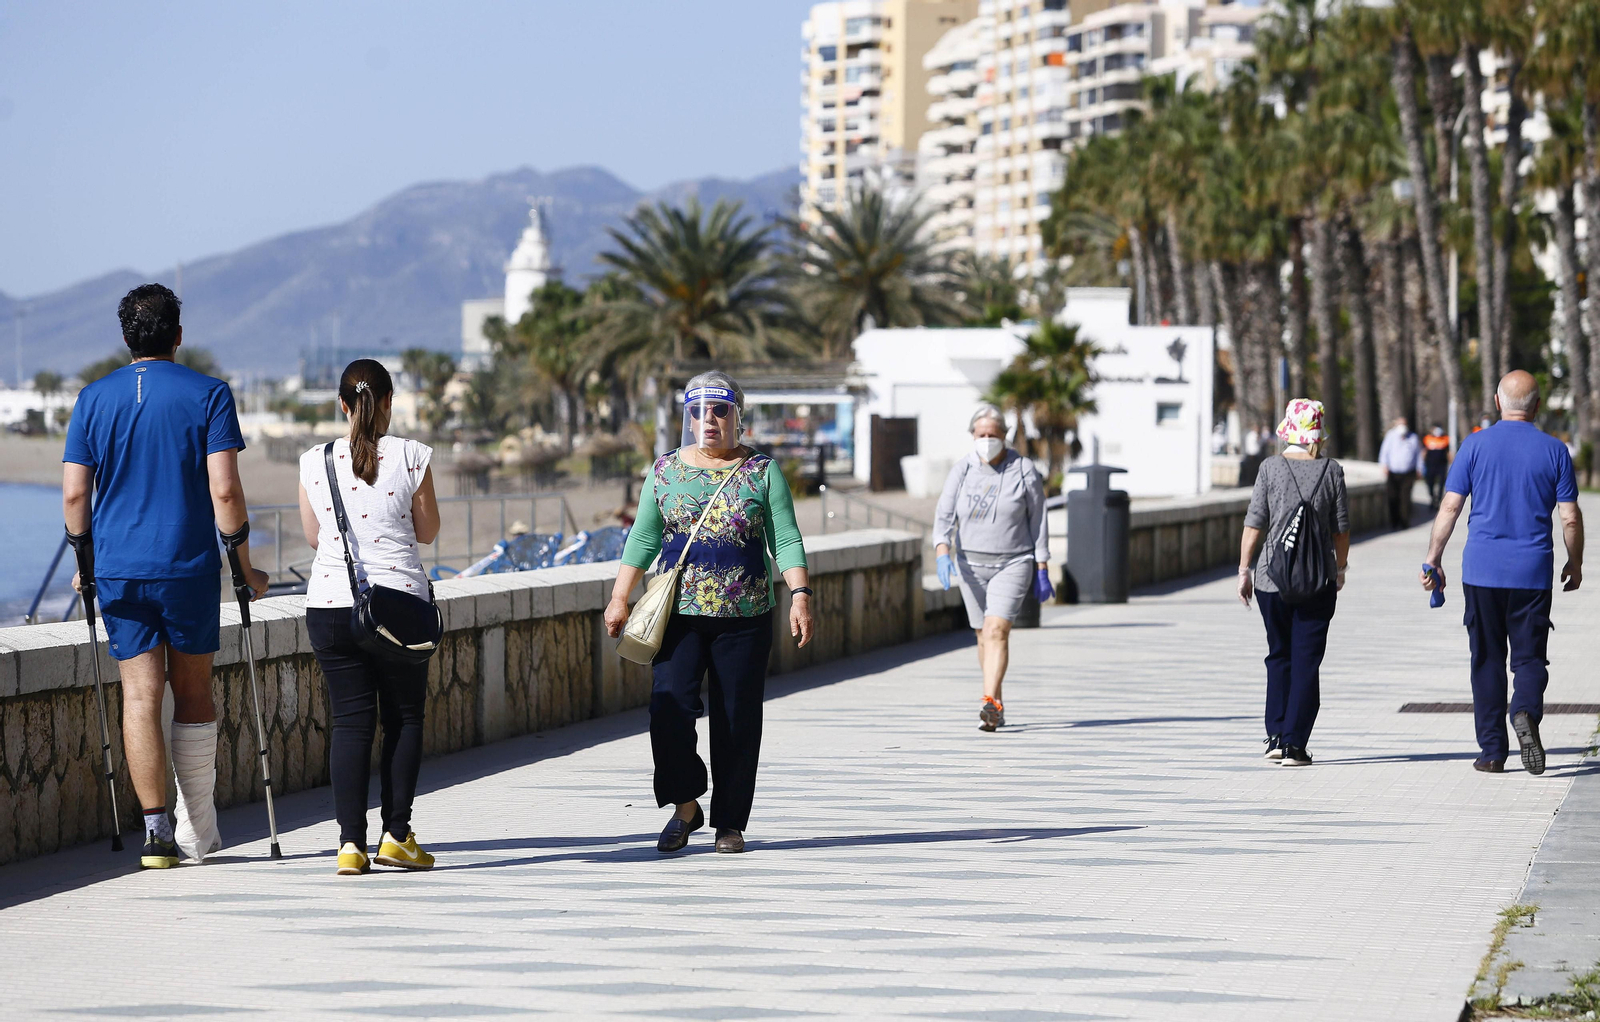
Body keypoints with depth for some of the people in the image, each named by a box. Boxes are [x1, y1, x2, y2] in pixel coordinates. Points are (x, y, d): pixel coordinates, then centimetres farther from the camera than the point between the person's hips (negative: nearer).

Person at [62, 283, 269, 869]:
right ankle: (198, 831, 16)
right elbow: (224, 491, -10)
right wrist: (245, 568, -1)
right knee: (193, 693, 11)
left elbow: (73, 496, 1)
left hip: (119, 571, 1)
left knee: (140, 694, 0)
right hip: (189, 568, -1)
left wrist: (85, 561, 15)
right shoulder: (208, 395, -3)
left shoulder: (94, 399, 4)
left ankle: (156, 830, -8)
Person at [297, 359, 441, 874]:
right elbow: (427, 531, 4)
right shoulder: (411, 456, -5)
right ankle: (396, 835, 6)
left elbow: (313, 536, 13)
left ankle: (351, 841, -3)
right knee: (403, 718, 9)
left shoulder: (314, 462, 2)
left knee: (350, 721, 4)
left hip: (330, 605, 2)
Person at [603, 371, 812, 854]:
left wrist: (799, 595, -9)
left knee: (737, 719, 1)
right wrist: (620, 598, 4)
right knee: (670, 704, -14)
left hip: (744, 616, -1)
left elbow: (786, 541, 3)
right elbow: (643, 539, 11)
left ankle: (730, 822, 11)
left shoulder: (762, 472, 5)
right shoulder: (665, 470, 9)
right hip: (679, 613, 1)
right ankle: (685, 805, 3)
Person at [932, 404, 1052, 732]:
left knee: (996, 631, -19)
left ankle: (988, 703, -27)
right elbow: (944, 516, -7)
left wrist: (1042, 570, -1)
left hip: (1013, 564, -3)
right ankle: (998, 708, 24)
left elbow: (1038, 521, 0)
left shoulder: (1024, 471, -5)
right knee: (984, 636, 11)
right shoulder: (961, 472, 0)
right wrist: (942, 553, -25)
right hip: (972, 564, 3)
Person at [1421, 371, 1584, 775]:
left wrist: (1433, 561, 4)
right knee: (1529, 656, 6)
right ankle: (1526, 712, -24)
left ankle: (1492, 751, 10)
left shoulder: (1475, 445, -1)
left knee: (1487, 659, 9)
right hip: (1533, 572, 0)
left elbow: (1450, 507, -3)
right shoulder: (1554, 450, 0)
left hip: (1482, 570, 0)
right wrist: (1575, 563, 16)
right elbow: (1570, 518, 1)